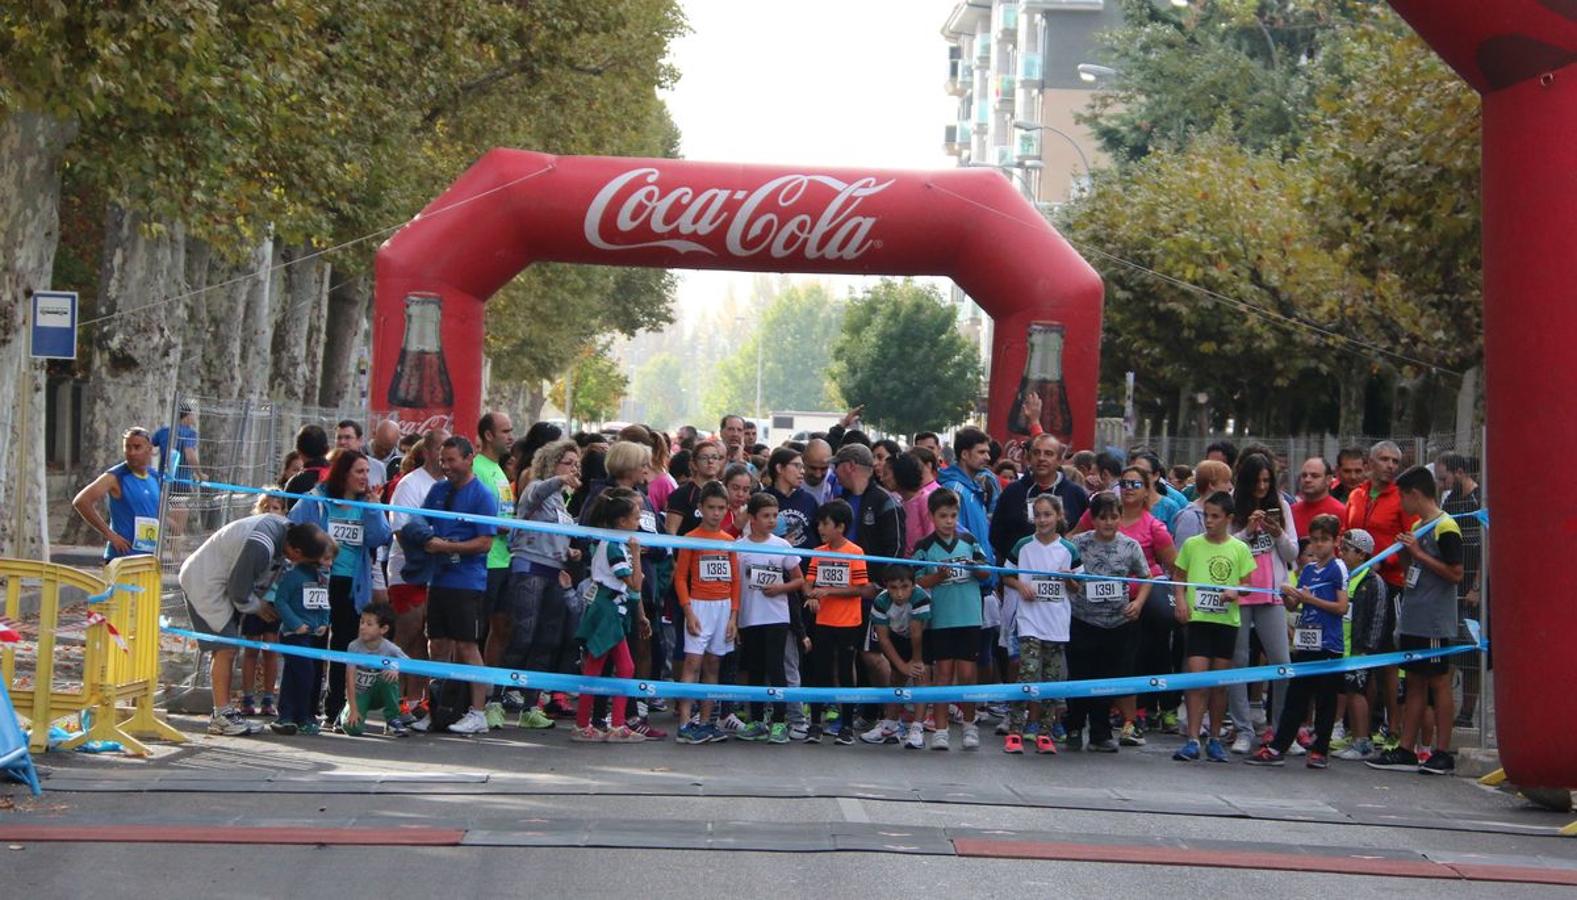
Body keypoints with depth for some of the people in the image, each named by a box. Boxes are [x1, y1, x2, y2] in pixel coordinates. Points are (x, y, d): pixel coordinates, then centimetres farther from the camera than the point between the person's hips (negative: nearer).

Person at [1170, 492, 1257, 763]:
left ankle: (1215, 739, 17)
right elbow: (1178, 576, 10)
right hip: (1197, 618, -1)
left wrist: (1235, 591, -14)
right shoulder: (1192, 544, 4)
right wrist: (1180, 601, -6)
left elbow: (1248, 583, 7)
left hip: (1227, 620, 1)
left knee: (1220, 682, 7)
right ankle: (1192, 740, -10)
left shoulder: (1240, 549, 4)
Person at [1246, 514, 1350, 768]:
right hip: (1305, 643, 6)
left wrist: (1309, 599, -13)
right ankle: (1277, 747, 7)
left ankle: (1320, 750, 7)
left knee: (1325, 700, 1)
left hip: (1328, 645, -6)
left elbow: (1342, 607, -11)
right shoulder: (1308, 570, 14)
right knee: (1295, 697, 7)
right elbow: (1294, 607, 17)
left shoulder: (1337, 568, -4)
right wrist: (1287, 596, -5)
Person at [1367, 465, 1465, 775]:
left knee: (1439, 682, -4)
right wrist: (1406, 553, 4)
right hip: (1412, 620, 9)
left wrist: (1418, 554, -17)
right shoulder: (1418, 527, 16)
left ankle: (1443, 753, 0)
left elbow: (1455, 574, -19)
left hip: (1435, 623, -9)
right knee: (1414, 683, 11)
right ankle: (1406, 751, 13)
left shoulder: (1445, 528, -13)